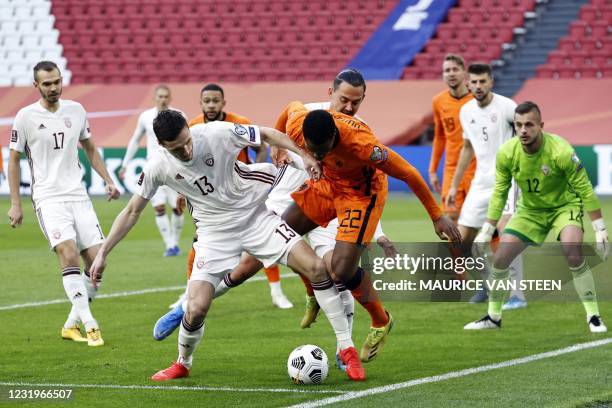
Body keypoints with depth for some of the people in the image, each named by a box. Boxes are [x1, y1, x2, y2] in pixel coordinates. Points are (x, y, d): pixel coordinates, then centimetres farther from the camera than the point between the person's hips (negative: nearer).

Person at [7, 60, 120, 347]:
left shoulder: (75, 110, 8)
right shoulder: (26, 117, -3)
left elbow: (89, 148, 21)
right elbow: (13, 160, 3)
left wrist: (108, 181, 12)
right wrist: (15, 203, -2)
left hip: (78, 195, 5)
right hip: (48, 198, -5)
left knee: (97, 260, -3)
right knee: (68, 254, -24)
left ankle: (72, 324, 11)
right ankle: (89, 325, -24)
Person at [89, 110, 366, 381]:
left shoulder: (217, 133, -19)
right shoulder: (157, 169, -12)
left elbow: (266, 134, -3)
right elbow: (132, 211, 0)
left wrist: (302, 155, -12)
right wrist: (103, 253, -2)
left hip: (256, 218, 0)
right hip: (215, 234, 0)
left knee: (316, 268, -16)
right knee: (196, 308, -16)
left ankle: (346, 349, -3)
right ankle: (182, 364, 17)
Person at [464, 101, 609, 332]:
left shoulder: (561, 151, -29)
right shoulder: (506, 153, -18)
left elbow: (585, 190, -20)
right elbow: (500, 193, -3)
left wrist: (600, 231, -19)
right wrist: (486, 231, -2)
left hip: (564, 205, -4)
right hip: (530, 209, 4)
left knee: (573, 254, -29)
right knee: (499, 259, -4)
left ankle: (593, 317, -15)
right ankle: (493, 317, 19)